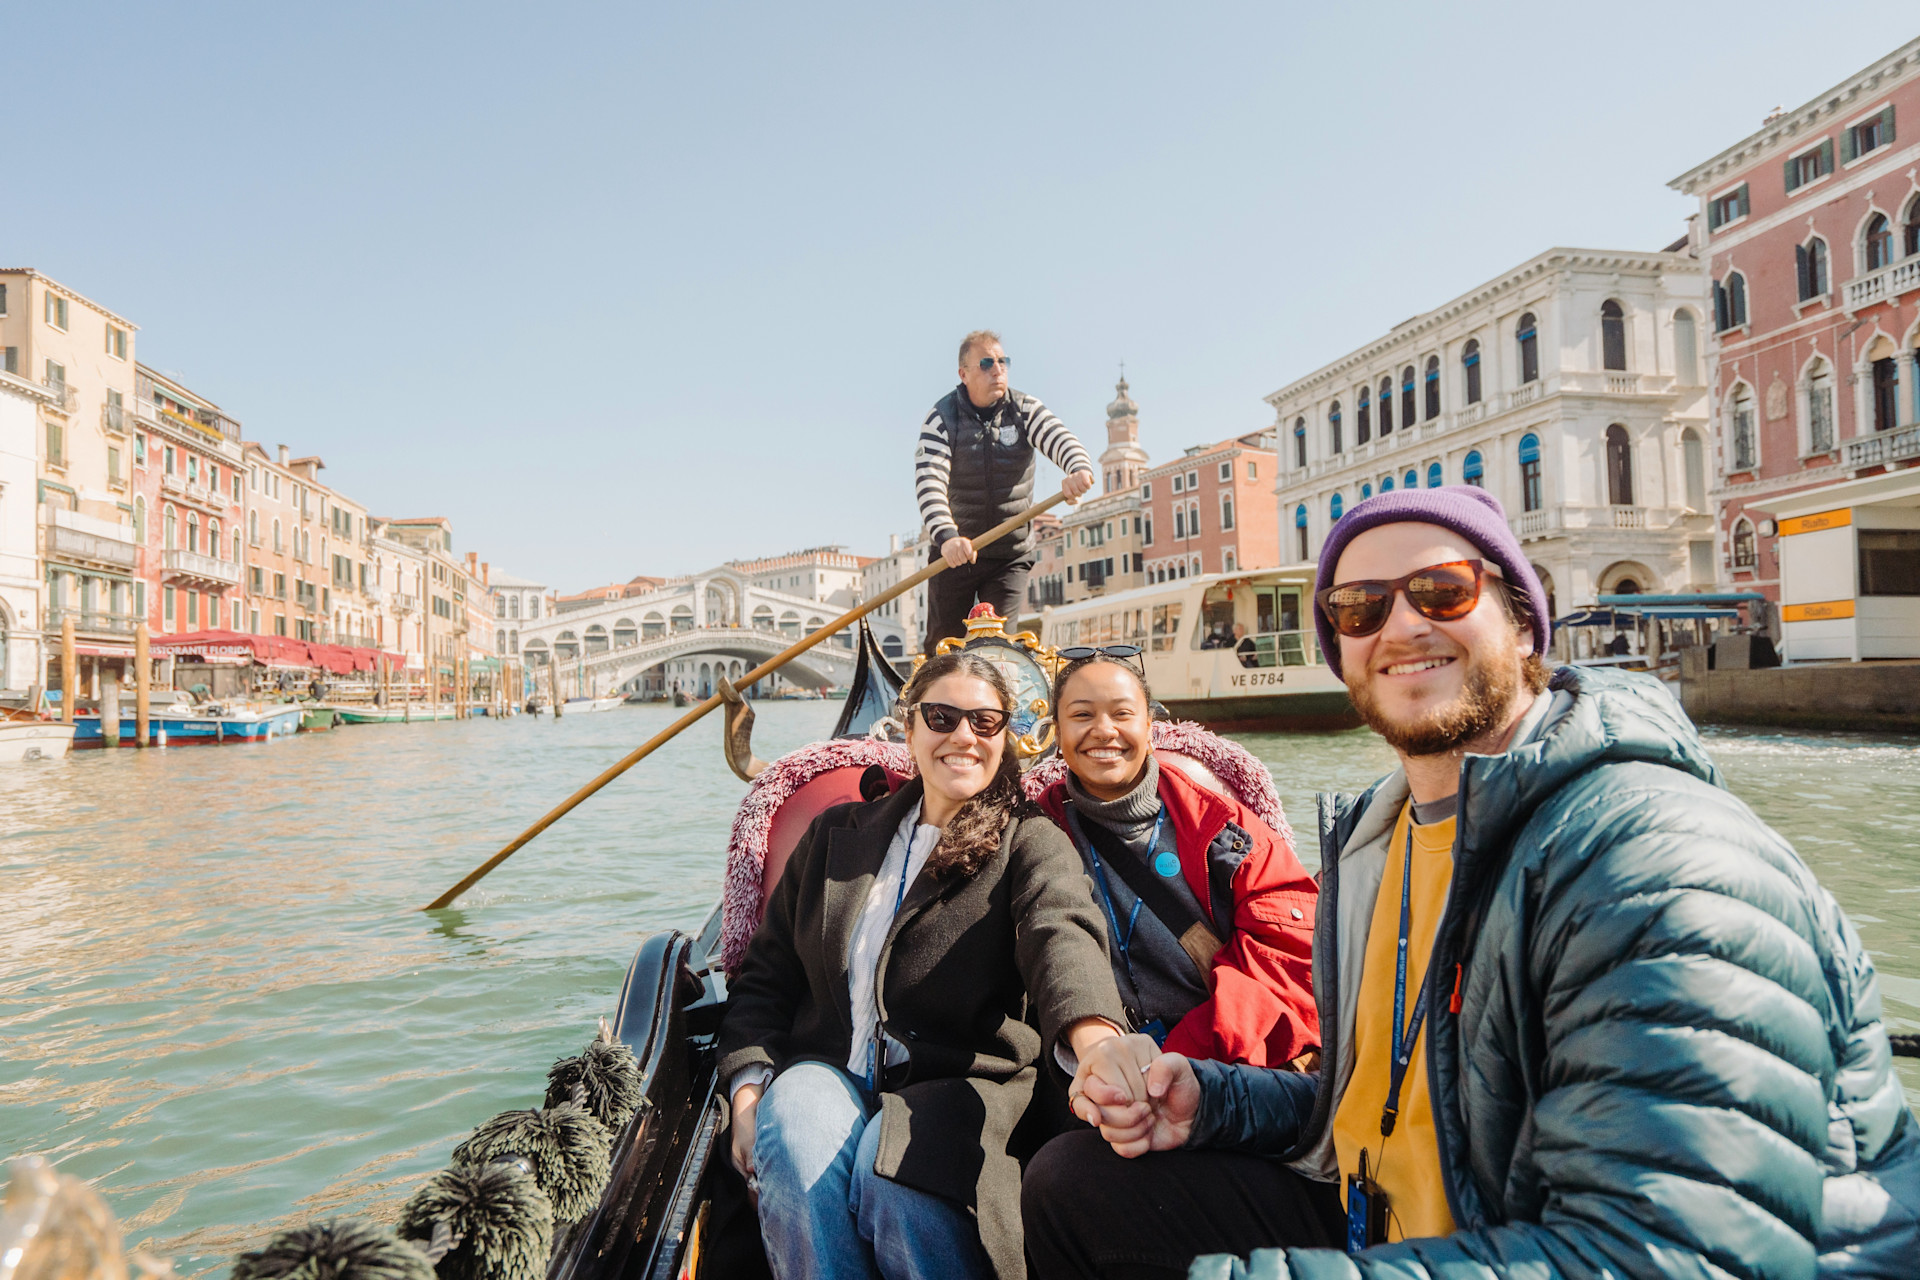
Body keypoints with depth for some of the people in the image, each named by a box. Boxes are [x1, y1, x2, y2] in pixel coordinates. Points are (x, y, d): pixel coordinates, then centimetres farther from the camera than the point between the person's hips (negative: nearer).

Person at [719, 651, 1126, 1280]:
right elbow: (764, 975, 16)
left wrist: (1097, 1039, -44)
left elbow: (1061, 933, -22)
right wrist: (749, 1091, -2)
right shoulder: (836, 834, 15)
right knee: (794, 1116, -31)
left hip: (960, 1086, -2)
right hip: (826, 1074, 3)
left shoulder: (1031, 843, 2)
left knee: (891, 1163, -33)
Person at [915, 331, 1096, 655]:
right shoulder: (942, 418, -9)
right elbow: (929, 481, -23)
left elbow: (1061, 440, -20)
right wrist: (946, 536, -41)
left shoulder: (1025, 410, -2)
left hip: (1011, 556, 1)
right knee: (942, 646, 6)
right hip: (954, 552, -1)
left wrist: (1080, 468, -46)